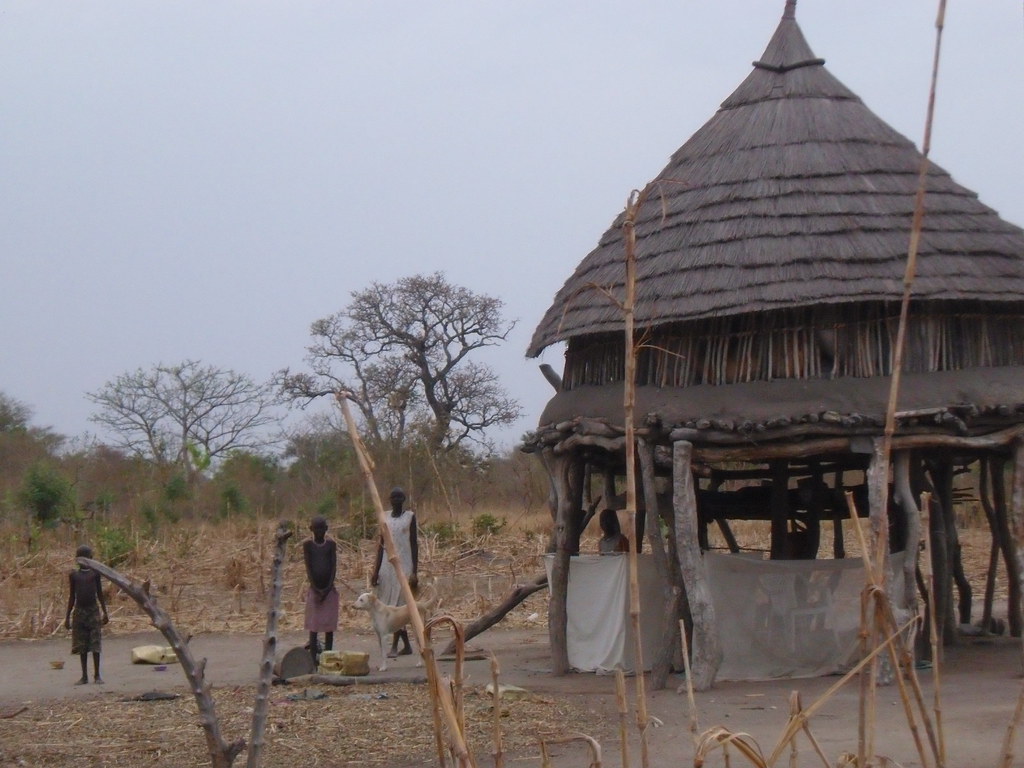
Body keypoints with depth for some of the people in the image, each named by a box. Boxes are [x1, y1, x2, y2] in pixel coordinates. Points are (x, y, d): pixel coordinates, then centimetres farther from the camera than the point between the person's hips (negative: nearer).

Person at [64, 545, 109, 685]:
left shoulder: (95, 573, 3)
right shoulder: (73, 575, 5)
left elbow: (100, 593, 8)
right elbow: (72, 597, 10)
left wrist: (105, 612, 5)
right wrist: (67, 617, 9)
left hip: (93, 610, -1)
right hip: (79, 611, 1)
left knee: (95, 644, -5)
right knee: (81, 646, 4)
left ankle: (97, 675, 1)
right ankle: (84, 676, 10)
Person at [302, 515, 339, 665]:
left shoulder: (331, 544, 2)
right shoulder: (307, 544, -3)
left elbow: (334, 566, -1)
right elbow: (308, 567, -6)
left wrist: (328, 588, -11)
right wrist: (316, 589, -13)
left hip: (328, 589, 2)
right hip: (314, 589, -2)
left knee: (329, 624, 2)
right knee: (313, 624, -2)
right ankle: (313, 658, 0)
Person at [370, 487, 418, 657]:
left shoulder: (410, 517, -1)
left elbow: (414, 544, -3)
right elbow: (381, 546, 12)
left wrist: (414, 572, -9)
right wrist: (376, 571, 7)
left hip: (404, 566, -5)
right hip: (387, 565, 5)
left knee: (399, 605, -10)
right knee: (388, 606, 6)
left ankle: (394, 646, -10)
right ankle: (407, 645, 16)